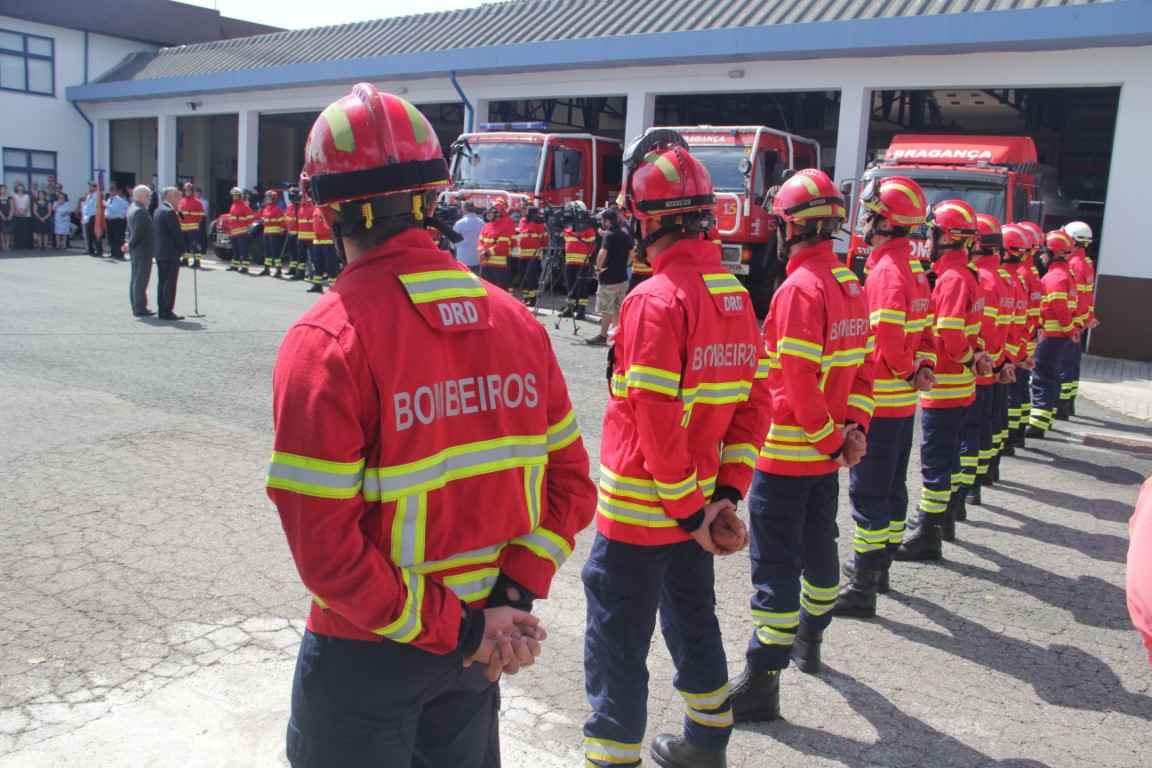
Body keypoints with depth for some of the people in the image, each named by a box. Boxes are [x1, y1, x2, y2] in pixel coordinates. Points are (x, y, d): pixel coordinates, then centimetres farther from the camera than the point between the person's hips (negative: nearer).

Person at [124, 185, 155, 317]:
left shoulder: (132, 208, 14)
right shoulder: (140, 211, -19)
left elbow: (130, 229, 18)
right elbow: (138, 232, -22)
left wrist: (129, 243, 11)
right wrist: (130, 245, -10)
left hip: (136, 251, 10)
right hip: (143, 250, -10)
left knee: (135, 280, 14)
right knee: (141, 280, -6)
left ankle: (136, 306, 21)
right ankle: (140, 308, -3)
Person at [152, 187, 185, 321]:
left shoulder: (158, 210, 14)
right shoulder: (169, 212, -17)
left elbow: (155, 231, 17)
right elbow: (177, 233, -18)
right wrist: (183, 249, -4)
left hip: (160, 252, 10)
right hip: (171, 253, -10)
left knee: (162, 282, 13)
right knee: (170, 282, -6)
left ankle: (161, 310, 17)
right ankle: (167, 311, -5)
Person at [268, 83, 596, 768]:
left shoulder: (325, 342, -20)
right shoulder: (516, 320, -5)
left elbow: (324, 548, -23)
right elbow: (570, 481, -2)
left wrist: (455, 628, -16)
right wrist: (515, 592, -7)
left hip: (368, 656, -4)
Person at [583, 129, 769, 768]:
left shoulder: (656, 300, -21)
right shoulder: (734, 294, 4)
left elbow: (657, 422, -24)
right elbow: (754, 404, 5)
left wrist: (689, 511, -14)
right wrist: (726, 494, 3)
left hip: (638, 511, -8)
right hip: (699, 502, 8)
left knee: (617, 645, 5)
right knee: (693, 620, 25)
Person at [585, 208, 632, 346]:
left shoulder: (609, 235, -14)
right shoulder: (625, 234, 9)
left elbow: (603, 253, -27)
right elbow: (630, 252, 20)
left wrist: (598, 268, -16)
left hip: (609, 279, -7)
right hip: (622, 277, 7)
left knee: (606, 309, -3)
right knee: (620, 308, 13)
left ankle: (602, 337, 0)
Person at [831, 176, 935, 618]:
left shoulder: (887, 272, -19)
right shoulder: (913, 268, 13)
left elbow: (887, 337, -26)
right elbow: (924, 329, 16)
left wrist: (908, 371, -9)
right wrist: (923, 366, 1)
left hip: (879, 400, -10)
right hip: (902, 401, 10)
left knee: (868, 492, -4)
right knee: (892, 485, 19)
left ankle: (863, 588, 1)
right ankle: (878, 565, 34)